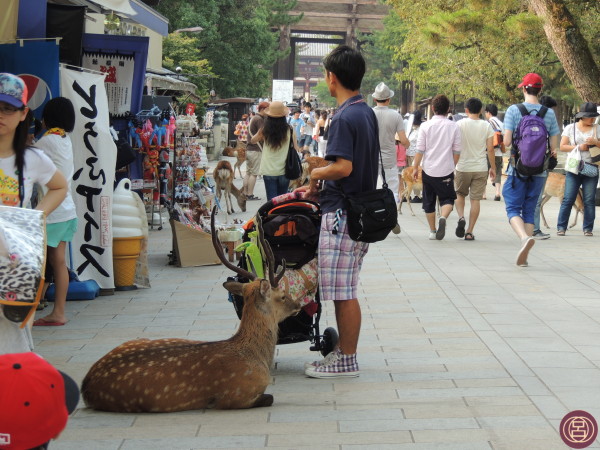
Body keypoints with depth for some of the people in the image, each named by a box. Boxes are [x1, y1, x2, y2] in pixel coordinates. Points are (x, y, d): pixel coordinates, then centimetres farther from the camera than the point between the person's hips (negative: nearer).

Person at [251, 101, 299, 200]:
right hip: (284, 171, 1)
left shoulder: (265, 131, -7)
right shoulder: (290, 130, -8)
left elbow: (253, 140, 12)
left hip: (268, 171, 0)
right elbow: (295, 149, -2)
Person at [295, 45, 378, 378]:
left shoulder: (345, 118, -17)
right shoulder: (367, 113, 13)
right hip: (361, 209, 10)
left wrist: (316, 173, -6)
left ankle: (347, 360, 4)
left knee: (344, 292, -3)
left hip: (342, 213, -10)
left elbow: (343, 167, -25)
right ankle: (343, 351, 22)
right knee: (344, 290, 15)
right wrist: (319, 187, 20)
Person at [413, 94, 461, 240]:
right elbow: (457, 150, 3)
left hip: (428, 170, 0)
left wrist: (415, 167, 6)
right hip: (446, 170, 0)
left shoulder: (426, 126, -4)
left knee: (429, 202, 12)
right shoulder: (454, 126, -2)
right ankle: (443, 217, -21)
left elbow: (420, 150, -4)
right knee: (447, 199, 9)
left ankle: (432, 231, 17)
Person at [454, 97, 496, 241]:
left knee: (460, 194, 19)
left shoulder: (460, 124, -5)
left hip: (463, 167, -1)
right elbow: (490, 149, -1)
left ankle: (461, 217, -7)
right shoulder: (486, 126, -1)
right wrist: (492, 168, 9)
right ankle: (469, 232, 2)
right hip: (481, 168, 1)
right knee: (476, 199, 5)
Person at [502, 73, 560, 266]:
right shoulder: (549, 113, 1)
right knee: (529, 210, 11)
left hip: (518, 169, -3)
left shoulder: (514, 110, -7)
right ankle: (523, 257, 10)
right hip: (539, 171, 3)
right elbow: (554, 146, 1)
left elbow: (507, 142, -11)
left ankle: (524, 237, -27)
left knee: (513, 207, 3)